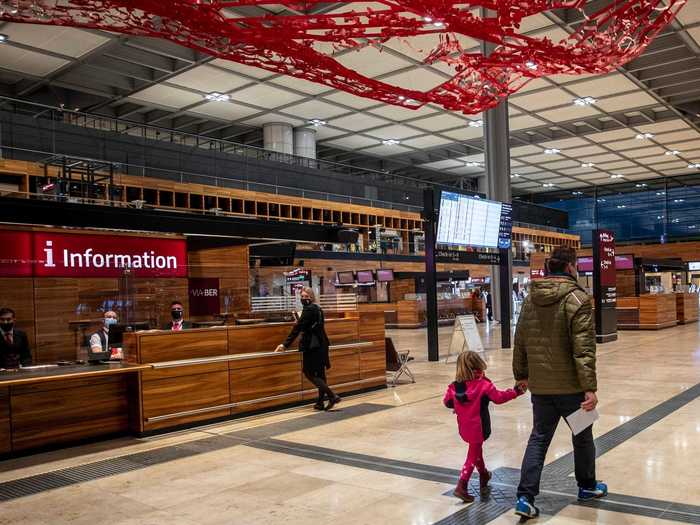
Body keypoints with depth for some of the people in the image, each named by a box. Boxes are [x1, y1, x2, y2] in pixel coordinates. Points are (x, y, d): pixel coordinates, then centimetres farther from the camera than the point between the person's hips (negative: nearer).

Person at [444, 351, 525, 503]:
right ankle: (461, 487, -4)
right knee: (473, 456, 4)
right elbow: (499, 397, -10)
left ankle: (484, 476, 46)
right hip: (478, 428, -5)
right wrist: (515, 391, 3)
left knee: (476, 450, 27)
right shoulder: (484, 385, -16)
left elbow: (447, 402, 5)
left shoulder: (454, 386, -4)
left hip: (463, 427, 5)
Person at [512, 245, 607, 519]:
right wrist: (590, 387, -18)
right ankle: (587, 486, 37)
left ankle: (525, 497, 3)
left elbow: (520, 341, 10)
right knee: (582, 435, 18)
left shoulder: (530, 299, 4)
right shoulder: (577, 298, -14)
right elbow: (583, 348, -19)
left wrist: (521, 374, 20)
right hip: (570, 385, -4)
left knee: (539, 438, 11)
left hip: (539, 384, 5)